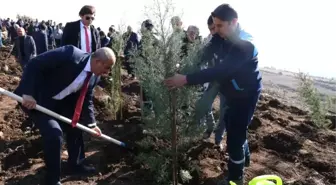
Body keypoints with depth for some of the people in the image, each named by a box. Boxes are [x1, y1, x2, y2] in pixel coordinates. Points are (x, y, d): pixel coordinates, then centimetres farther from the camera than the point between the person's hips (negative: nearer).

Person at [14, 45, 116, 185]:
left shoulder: (94, 76, -6)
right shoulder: (70, 54, -30)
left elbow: (86, 100, 6)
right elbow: (34, 64, -28)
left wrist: (91, 123, 3)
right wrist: (28, 93, -32)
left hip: (60, 101, 8)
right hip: (36, 99, -8)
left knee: (75, 128, 13)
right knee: (54, 134, -18)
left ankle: (76, 164, 36)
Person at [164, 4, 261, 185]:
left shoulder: (244, 44, -30)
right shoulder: (222, 39, -1)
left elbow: (221, 70, -41)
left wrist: (186, 79, -46)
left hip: (245, 95, -9)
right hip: (232, 92, 9)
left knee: (234, 137, -4)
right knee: (234, 127, 25)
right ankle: (244, 155, 51)